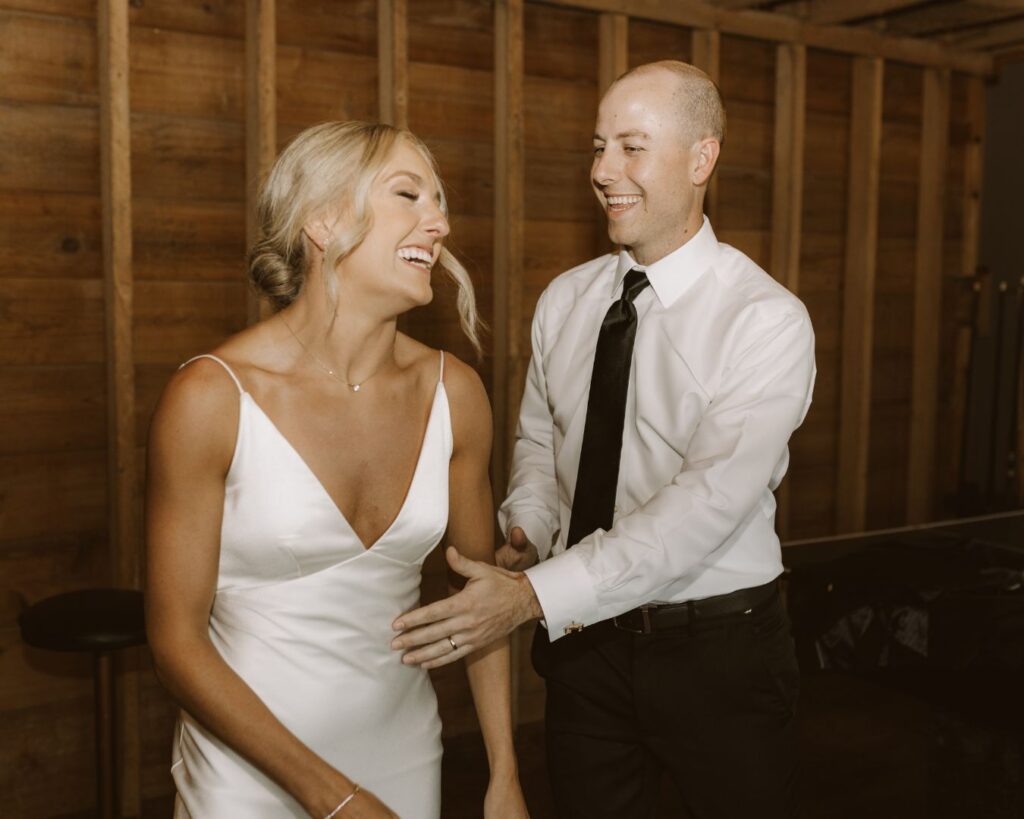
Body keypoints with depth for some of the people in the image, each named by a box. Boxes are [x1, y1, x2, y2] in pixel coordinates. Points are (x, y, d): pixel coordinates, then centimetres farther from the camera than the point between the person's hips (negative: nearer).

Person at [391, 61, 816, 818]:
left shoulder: (767, 319, -16)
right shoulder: (564, 300, 2)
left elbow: (711, 499, -26)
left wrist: (537, 595, -30)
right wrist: (524, 535, -8)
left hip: (717, 648, -4)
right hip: (584, 638, 4)